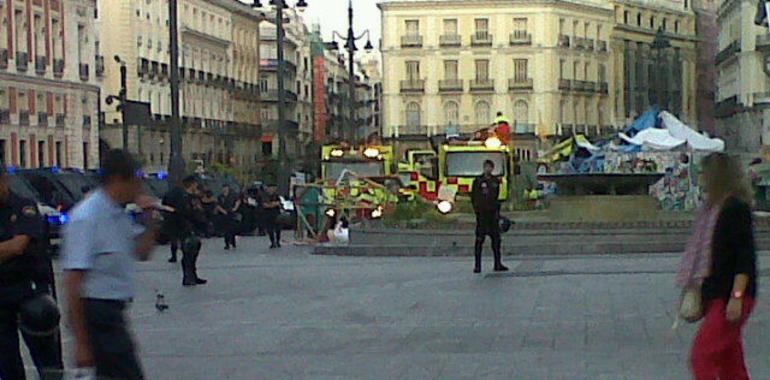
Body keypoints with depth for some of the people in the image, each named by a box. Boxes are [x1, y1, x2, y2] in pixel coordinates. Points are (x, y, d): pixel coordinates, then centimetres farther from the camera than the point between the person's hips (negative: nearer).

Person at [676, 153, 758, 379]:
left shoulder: (737, 208, -13)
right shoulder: (714, 208, 14)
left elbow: (746, 256, -18)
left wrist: (736, 297, -22)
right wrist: (696, 289, 21)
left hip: (730, 297, -9)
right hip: (716, 295, 9)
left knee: (702, 356, -12)